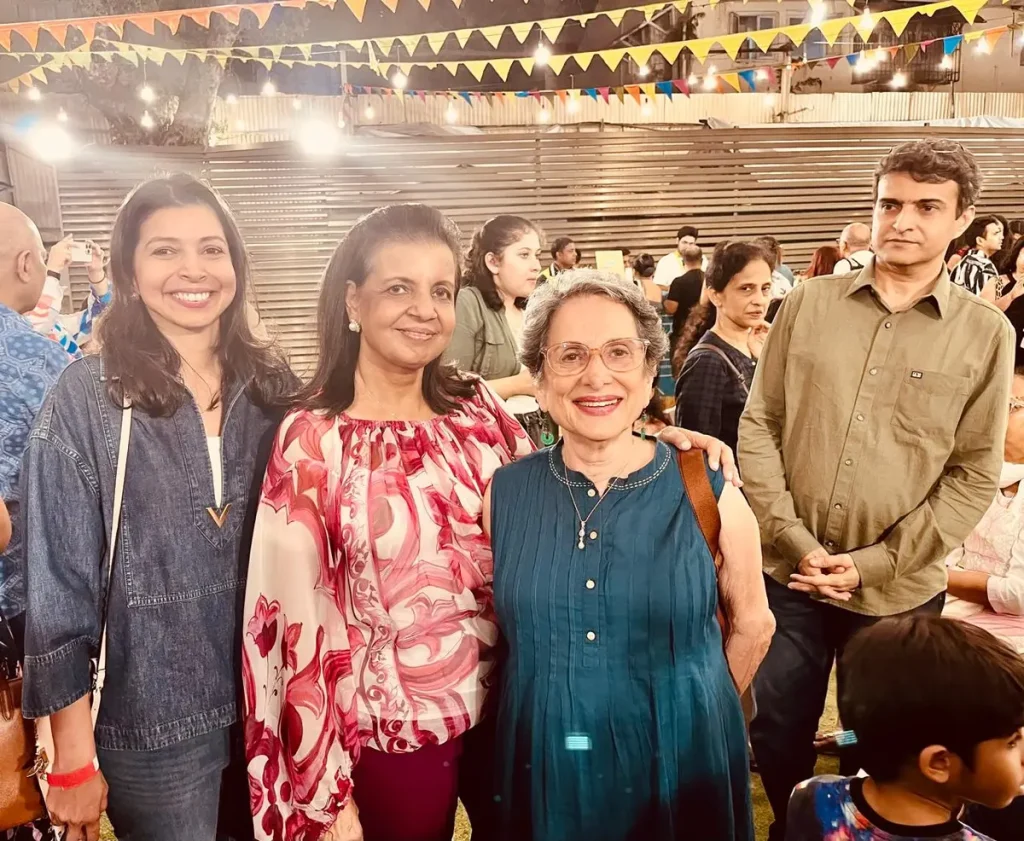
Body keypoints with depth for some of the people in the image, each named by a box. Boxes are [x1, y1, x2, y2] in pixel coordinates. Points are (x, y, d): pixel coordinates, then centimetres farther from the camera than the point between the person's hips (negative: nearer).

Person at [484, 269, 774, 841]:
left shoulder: (706, 491, -11)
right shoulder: (505, 494, -7)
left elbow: (751, 625, 3)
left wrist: (690, 709, 10)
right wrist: (550, 709, 8)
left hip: (681, 769, -1)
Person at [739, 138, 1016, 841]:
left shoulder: (986, 333, -3)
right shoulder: (808, 304, -1)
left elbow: (974, 476, -4)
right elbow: (759, 426, -2)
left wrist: (873, 565, -12)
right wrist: (795, 542, -11)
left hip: (898, 593, -1)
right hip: (787, 576, 1)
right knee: (777, 732, 16)